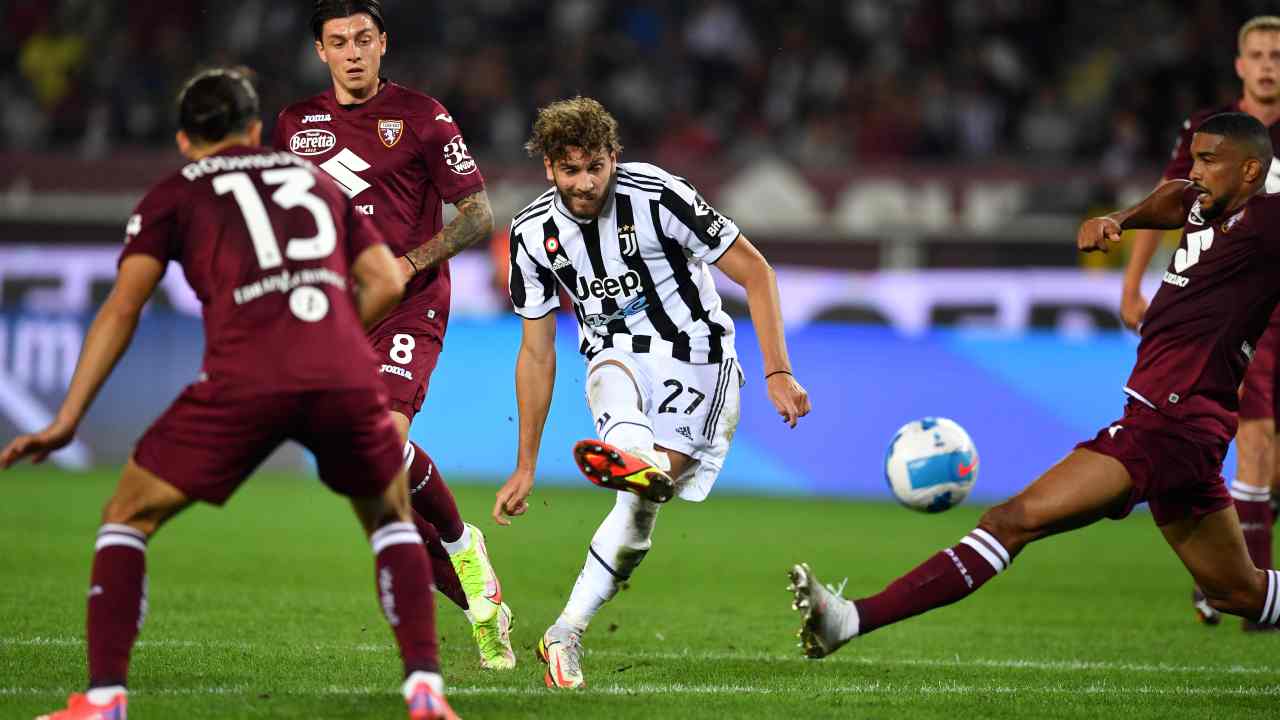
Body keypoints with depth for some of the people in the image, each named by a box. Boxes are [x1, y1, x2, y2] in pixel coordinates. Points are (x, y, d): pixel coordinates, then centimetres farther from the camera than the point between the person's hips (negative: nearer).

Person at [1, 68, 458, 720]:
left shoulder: (173, 195, 20)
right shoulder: (317, 179, 29)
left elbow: (122, 308, 9)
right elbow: (387, 284, 21)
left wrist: (67, 421, 8)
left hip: (244, 381, -3)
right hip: (344, 375, 3)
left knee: (128, 518, 14)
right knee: (391, 518, 27)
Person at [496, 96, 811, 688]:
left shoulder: (656, 196, -17)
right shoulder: (533, 233, -4)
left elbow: (755, 272, -11)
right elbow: (536, 352, 5)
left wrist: (778, 373, -19)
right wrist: (525, 468, 6)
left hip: (693, 359, -3)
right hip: (618, 360, 3)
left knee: (638, 508, -20)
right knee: (611, 374, -36)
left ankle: (566, 633, -17)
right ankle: (637, 457, -66)